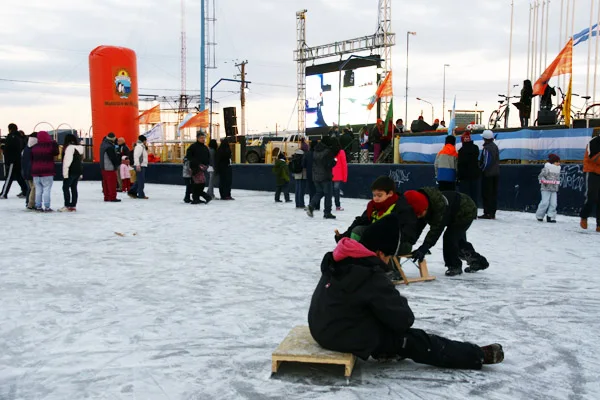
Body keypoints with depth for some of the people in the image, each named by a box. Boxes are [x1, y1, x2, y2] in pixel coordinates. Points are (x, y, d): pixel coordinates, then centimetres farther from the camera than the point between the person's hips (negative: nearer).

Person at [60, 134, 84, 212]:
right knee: (74, 188, 12)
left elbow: (67, 161, -19)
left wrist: (65, 172, -17)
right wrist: (80, 174, 19)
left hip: (71, 171, -8)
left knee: (66, 188, -1)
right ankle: (73, 205, 13)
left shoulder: (69, 148, -15)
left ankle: (67, 206, -4)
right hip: (78, 170, 8)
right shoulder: (80, 148, 11)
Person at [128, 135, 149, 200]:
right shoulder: (139, 146, -13)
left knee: (139, 180, 14)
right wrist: (138, 165, -28)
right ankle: (141, 195, -2)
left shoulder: (142, 147, 20)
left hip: (142, 166, 10)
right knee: (141, 180, -6)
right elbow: (136, 156, -23)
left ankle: (132, 192, 20)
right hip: (140, 166, -10)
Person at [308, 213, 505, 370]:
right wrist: (401, 304, 6)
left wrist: (392, 301, 9)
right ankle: (477, 356, 15)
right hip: (346, 337, -8)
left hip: (323, 327, 8)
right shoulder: (373, 278, -23)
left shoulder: (338, 261, 1)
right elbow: (403, 320, -15)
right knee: (413, 340, 4)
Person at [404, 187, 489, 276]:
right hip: (454, 215, 9)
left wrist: (423, 249, -56)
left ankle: (454, 266, 0)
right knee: (459, 241, 22)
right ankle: (479, 261, 44)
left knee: (449, 238, -22)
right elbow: (418, 227, -20)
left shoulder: (439, 205, -46)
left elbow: (436, 230, -49)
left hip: (467, 212, -9)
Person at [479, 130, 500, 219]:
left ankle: (487, 213, -4)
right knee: (494, 193, 10)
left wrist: (481, 169, -5)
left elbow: (486, 162, -19)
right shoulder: (495, 146, 12)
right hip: (496, 173, 9)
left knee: (486, 194, -4)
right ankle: (492, 213, 14)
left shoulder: (487, 148, -16)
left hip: (487, 174, -9)